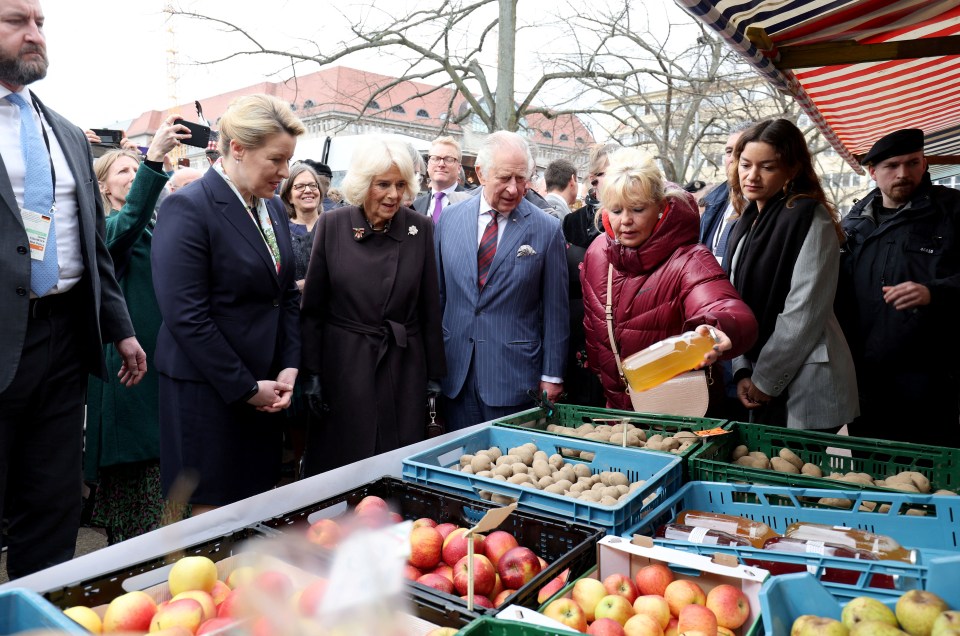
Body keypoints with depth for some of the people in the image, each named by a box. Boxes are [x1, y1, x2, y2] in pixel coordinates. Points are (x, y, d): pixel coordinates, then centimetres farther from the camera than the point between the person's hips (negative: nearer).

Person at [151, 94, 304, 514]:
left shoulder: (273, 208, 10)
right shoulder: (187, 208, -13)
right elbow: (186, 316, -18)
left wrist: (289, 368, 1)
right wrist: (245, 388, -14)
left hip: (265, 386, 7)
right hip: (208, 391, -7)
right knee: (211, 511, 5)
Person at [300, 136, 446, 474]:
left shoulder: (421, 228, -2)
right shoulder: (332, 225, -3)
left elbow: (430, 308, 2)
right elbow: (313, 307, 1)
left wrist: (434, 375, 3)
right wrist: (311, 372, -2)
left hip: (404, 366, 1)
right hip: (344, 365, 0)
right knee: (341, 465, 10)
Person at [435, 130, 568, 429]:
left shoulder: (547, 230, -5)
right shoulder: (449, 220, 3)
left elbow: (555, 311, -3)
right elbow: (437, 295, 9)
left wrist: (552, 376, -2)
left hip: (514, 377, -2)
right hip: (456, 373, 3)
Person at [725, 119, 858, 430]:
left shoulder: (810, 219, -12)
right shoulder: (748, 223, 10)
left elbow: (804, 313, -17)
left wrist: (765, 380, -13)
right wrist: (743, 371, -1)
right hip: (760, 384, 7)